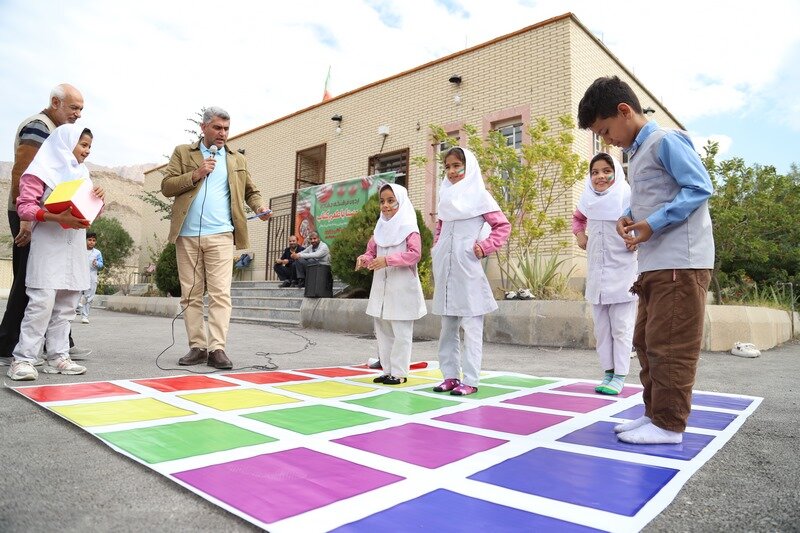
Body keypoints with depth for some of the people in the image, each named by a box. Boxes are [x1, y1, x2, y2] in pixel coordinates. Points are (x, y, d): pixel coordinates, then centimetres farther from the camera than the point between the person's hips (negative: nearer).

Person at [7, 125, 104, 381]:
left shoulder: (82, 173, 18)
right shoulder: (43, 169, -2)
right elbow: (24, 207, -10)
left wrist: (97, 199, 0)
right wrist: (58, 218, -24)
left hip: (75, 247, 7)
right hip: (48, 245, -6)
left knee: (66, 305, 5)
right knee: (42, 302, -12)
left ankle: (57, 357, 9)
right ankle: (23, 359, -6)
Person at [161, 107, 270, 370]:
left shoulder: (237, 159, 16)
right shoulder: (183, 152, 12)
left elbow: (250, 191, 19)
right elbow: (166, 186, 4)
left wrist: (260, 206, -2)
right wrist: (195, 175, -9)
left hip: (220, 235, -1)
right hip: (187, 235, 1)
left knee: (220, 293, -10)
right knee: (191, 294, 3)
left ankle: (217, 348, -10)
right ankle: (197, 347, 10)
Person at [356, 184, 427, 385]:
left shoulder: (408, 227, -8)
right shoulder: (380, 228, 13)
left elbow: (415, 254, -17)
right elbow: (371, 251, 15)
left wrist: (388, 260, -24)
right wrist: (364, 259, -8)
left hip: (402, 288, -7)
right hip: (381, 287, 7)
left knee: (401, 332, -2)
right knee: (382, 331, 12)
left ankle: (399, 372, 7)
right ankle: (387, 370, 21)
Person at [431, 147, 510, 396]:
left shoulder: (479, 195, -1)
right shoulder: (446, 196, 15)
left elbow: (503, 226, -2)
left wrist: (484, 247, -11)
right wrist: (436, 248, 12)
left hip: (467, 268, -6)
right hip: (444, 269, 7)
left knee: (471, 327, -3)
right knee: (447, 326, 10)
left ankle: (470, 380, 2)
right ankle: (450, 376, 19)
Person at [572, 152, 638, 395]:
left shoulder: (628, 198, -10)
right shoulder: (589, 200, 5)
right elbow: (577, 218, 25)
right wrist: (579, 234, 8)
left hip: (622, 272, -5)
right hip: (596, 273, 5)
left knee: (621, 327, 1)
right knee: (602, 327, 10)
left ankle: (620, 376, 9)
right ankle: (608, 372, 21)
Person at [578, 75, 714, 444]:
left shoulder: (665, 140, -7)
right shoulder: (637, 154, 20)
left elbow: (700, 187, -14)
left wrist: (652, 224, -19)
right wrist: (628, 218, 4)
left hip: (680, 262, -10)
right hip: (653, 265, 10)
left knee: (668, 345, -6)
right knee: (645, 341, 12)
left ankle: (669, 425, 4)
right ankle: (654, 414, 22)